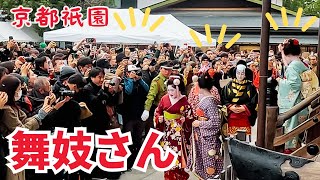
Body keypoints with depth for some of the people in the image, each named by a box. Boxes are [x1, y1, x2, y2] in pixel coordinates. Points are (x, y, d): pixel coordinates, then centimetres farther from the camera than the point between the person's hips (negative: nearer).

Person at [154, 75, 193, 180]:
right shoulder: (164, 99, 1)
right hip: (166, 133, 4)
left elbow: (190, 118, -5)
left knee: (177, 157, -3)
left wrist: (184, 120, -25)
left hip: (178, 134, -4)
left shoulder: (184, 102, -9)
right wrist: (159, 118, -10)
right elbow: (157, 112, 10)